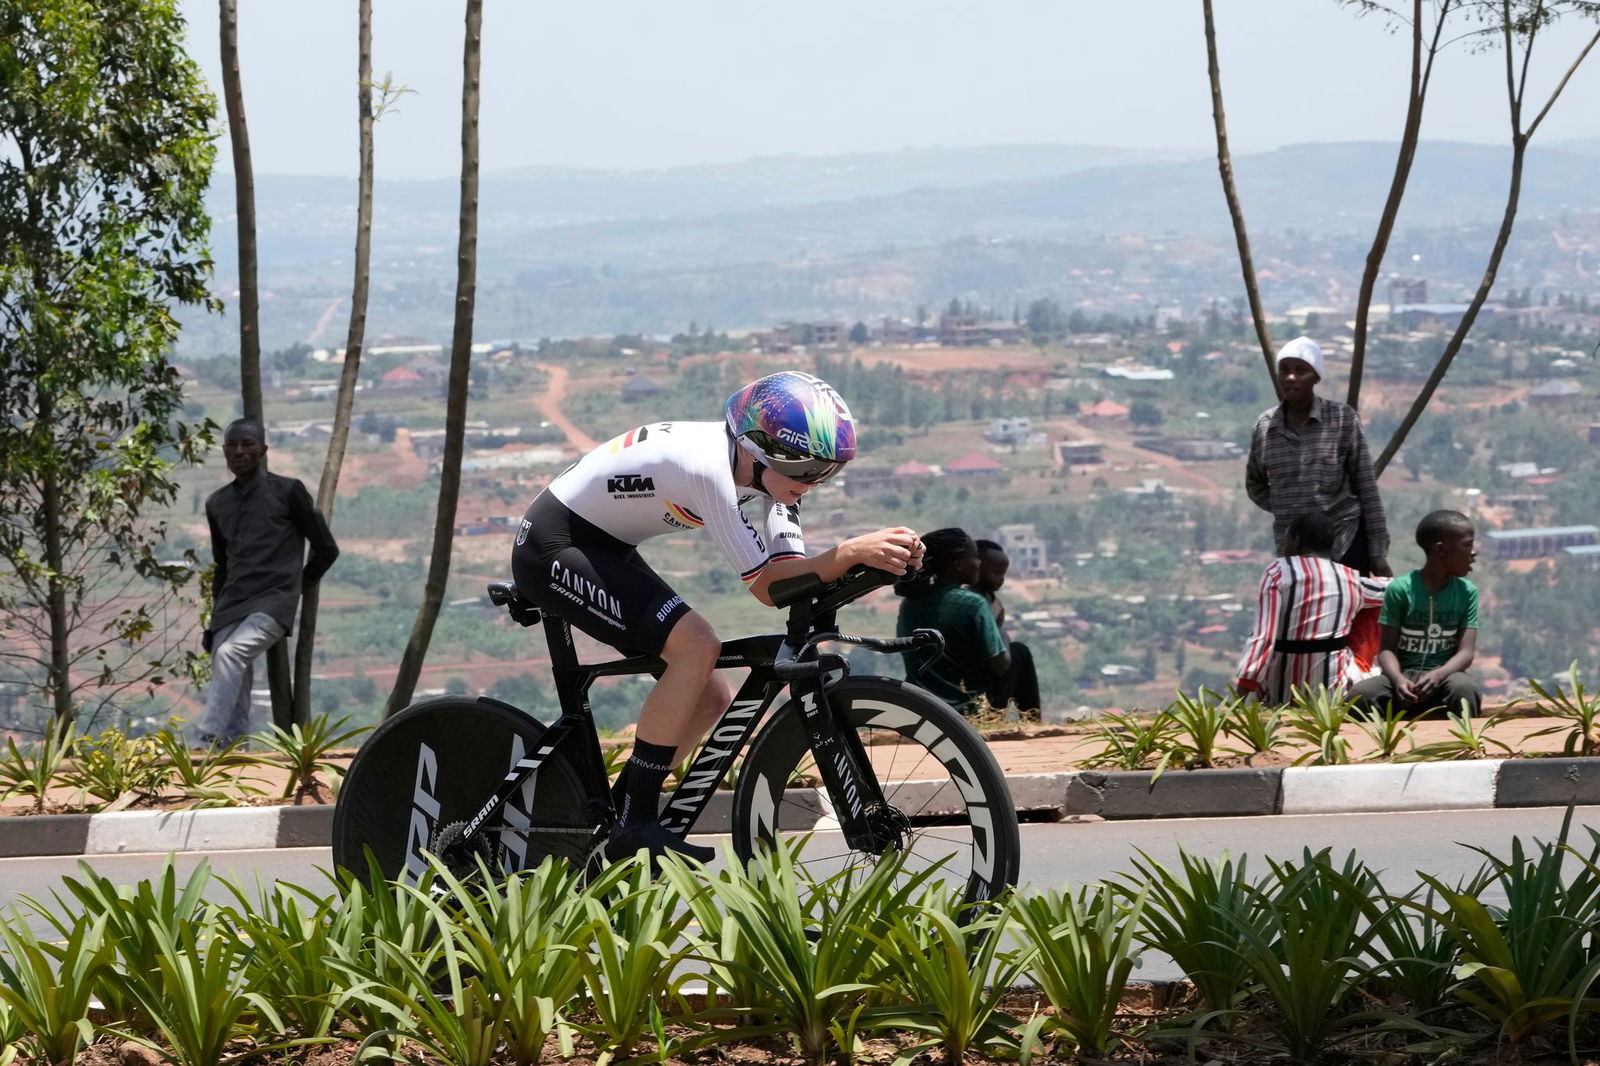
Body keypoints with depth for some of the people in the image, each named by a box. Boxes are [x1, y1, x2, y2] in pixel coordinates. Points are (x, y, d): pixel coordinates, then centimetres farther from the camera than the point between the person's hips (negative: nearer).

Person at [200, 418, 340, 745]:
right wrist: (215, 618, 21)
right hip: (231, 607, 6)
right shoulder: (217, 504, 17)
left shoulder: (288, 492, 1)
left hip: (272, 605, -6)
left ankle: (210, 740, -39)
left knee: (230, 654, -31)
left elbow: (326, 549, 7)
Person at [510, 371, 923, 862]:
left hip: (601, 550, 10)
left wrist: (880, 558, -24)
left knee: (711, 698, 4)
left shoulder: (768, 466, -4)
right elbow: (765, 585, -27)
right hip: (553, 549, -10)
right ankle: (633, 826, -21)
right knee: (697, 645, -26)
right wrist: (852, 553, -37)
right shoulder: (709, 468, -30)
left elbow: (793, 574, -9)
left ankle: (617, 815, 16)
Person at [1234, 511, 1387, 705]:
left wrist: (1240, 694, -14)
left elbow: (1262, 637, -12)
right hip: (1331, 688, 1)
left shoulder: (1278, 571, -4)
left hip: (1279, 691, -1)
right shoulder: (1351, 580, 6)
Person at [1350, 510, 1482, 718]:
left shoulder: (1467, 592, 3)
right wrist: (1398, 679, -26)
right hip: (1403, 676, -1)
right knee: (1360, 694, -32)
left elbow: (1466, 652, -4)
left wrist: (1438, 675, -25)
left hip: (1444, 676, 1)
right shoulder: (1400, 589, -3)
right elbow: (1387, 648, -4)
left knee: (1465, 689, -36)